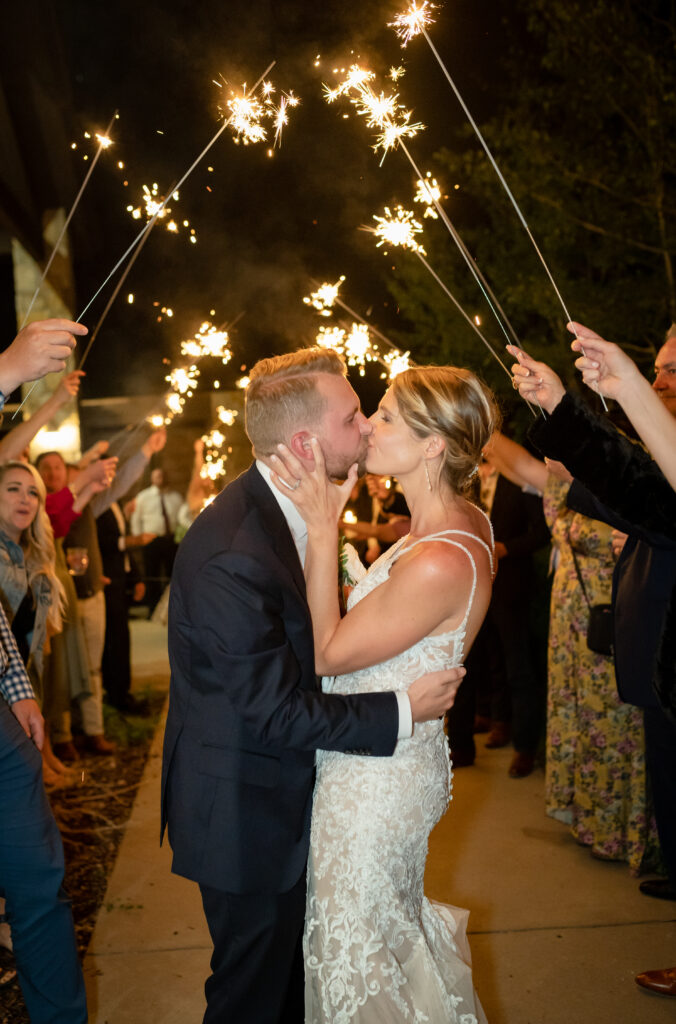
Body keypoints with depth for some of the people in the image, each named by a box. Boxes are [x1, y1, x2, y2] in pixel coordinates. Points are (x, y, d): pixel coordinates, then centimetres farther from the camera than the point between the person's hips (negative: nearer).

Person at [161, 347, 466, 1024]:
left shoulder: (293, 509, -1)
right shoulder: (231, 555, -32)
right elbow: (276, 710, -26)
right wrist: (401, 710, -19)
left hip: (286, 796, 9)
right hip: (246, 814, -9)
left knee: (293, 962, 27)